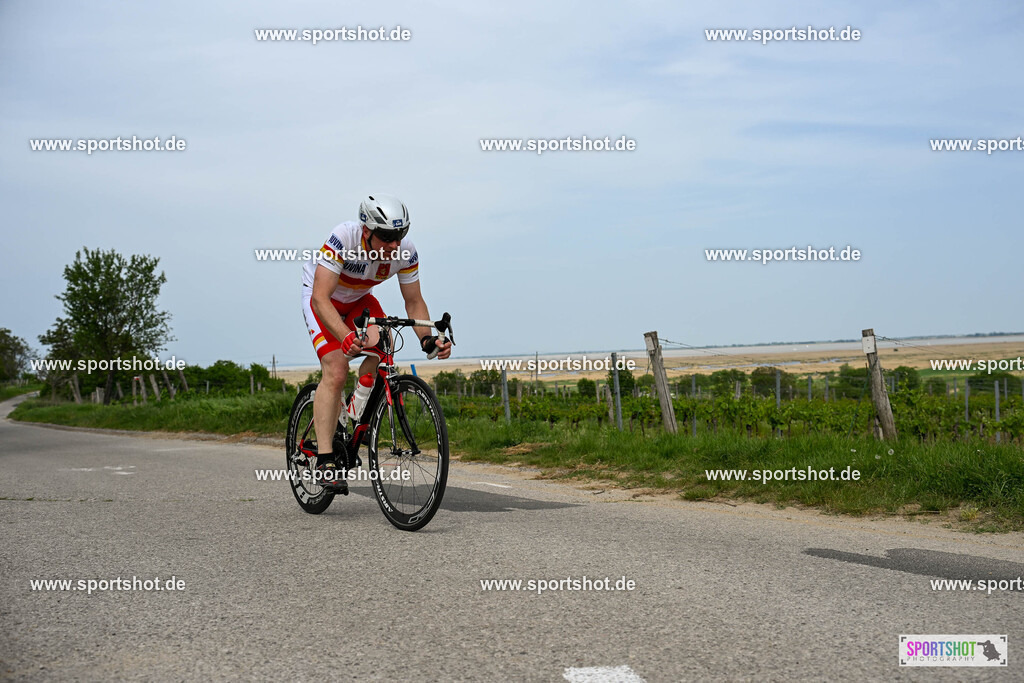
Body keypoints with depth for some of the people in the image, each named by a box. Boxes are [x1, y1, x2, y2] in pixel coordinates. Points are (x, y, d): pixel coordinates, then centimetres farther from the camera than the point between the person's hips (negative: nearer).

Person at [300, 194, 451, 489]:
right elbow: (321, 298, -42)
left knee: (382, 354, -19)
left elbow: (414, 301, -12)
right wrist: (346, 337, -57)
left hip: (359, 299, 5)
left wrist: (427, 338, -30)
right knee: (336, 372, -21)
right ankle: (325, 461, -19)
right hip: (321, 296, -5)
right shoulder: (343, 239, -38)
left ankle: (353, 420, 3)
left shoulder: (406, 251, -24)